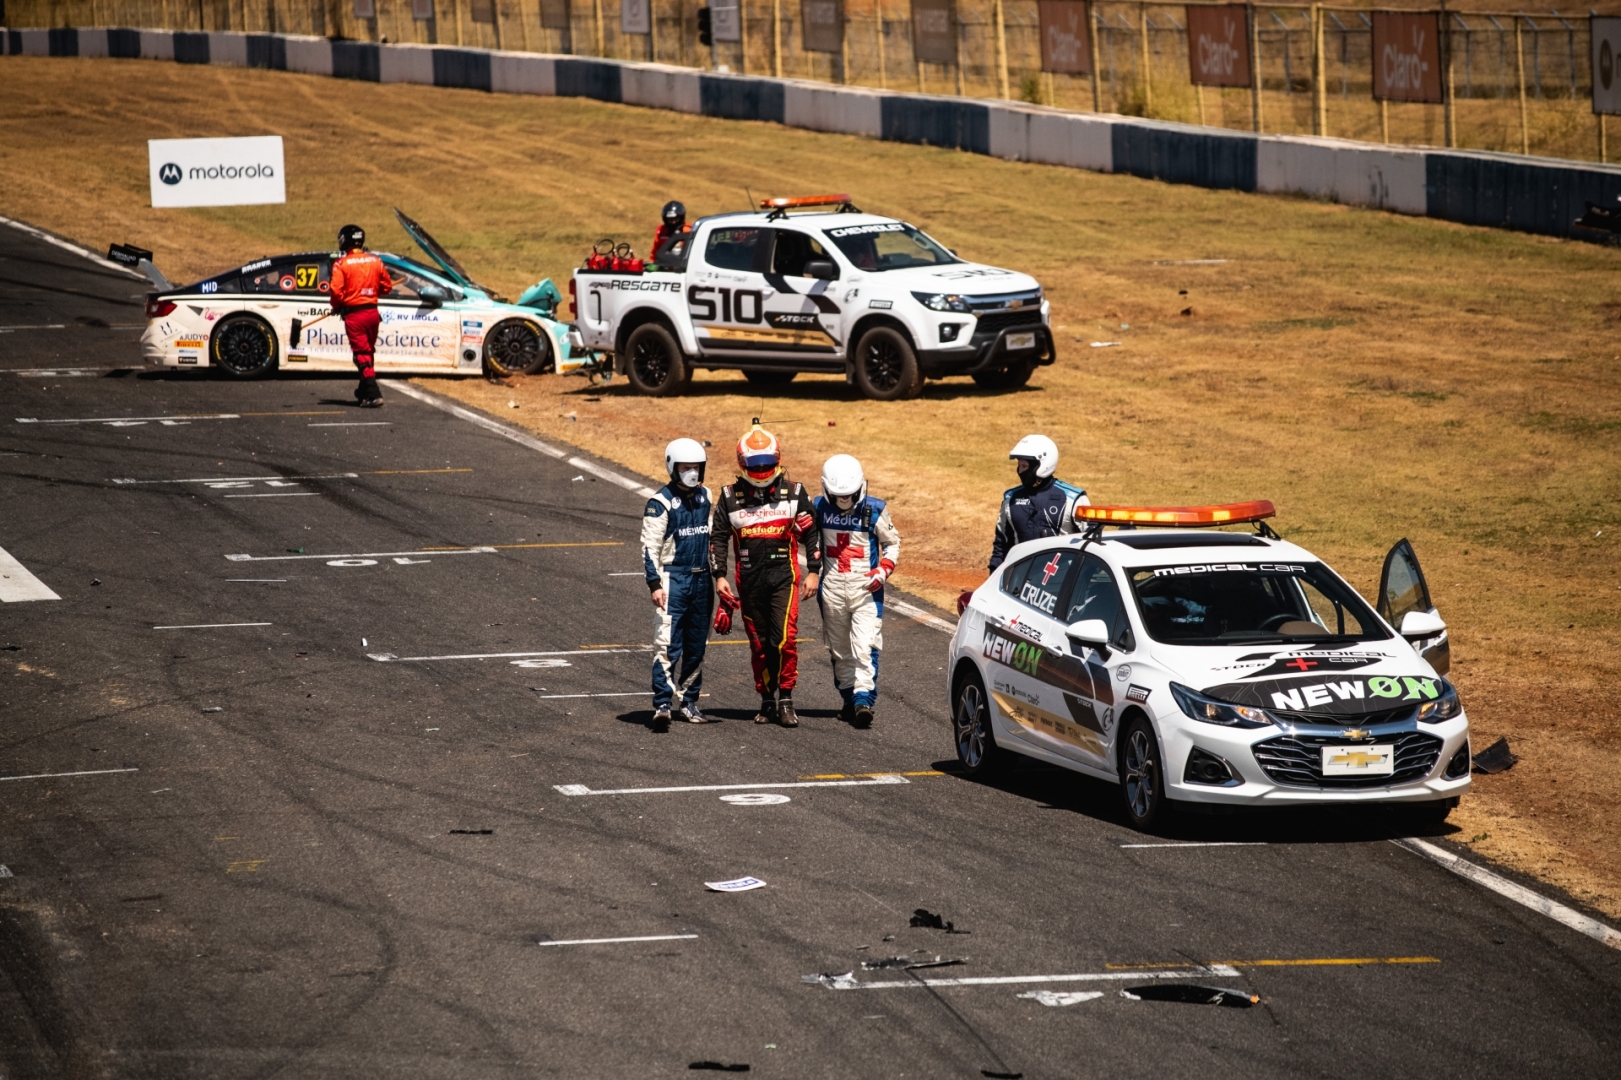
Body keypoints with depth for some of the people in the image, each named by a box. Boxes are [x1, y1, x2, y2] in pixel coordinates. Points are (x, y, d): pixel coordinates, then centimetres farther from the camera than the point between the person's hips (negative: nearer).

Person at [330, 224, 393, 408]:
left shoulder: (341, 264, -10)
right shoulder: (375, 261, 4)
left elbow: (336, 290, -15)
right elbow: (387, 286, 10)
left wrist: (336, 308, 3)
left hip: (354, 314, -5)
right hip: (372, 312, 5)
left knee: (362, 354, -5)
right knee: (369, 352, 19)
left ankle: (373, 394, -16)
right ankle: (364, 390, 31)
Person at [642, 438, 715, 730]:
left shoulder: (706, 497, 11)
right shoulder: (661, 502, -8)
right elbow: (650, 546, -10)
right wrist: (654, 584, -16)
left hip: (702, 579, 6)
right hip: (673, 577, -6)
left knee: (696, 645, 11)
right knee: (667, 643, -13)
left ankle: (688, 701, 20)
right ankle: (662, 705, -16)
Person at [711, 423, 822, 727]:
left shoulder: (793, 493, 4)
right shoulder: (731, 497, 7)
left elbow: (811, 534, 8)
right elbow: (718, 538, 8)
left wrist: (813, 572, 2)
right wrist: (719, 577, 0)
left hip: (784, 574, -2)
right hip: (749, 578, 2)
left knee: (785, 638, -14)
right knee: (759, 643, 7)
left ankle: (786, 699, -5)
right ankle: (767, 700, 17)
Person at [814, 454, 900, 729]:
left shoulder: (874, 511, -5)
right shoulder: (820, 508, 2)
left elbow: (892, 542, 7)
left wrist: (883, 570, -8)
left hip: (866, 589, -3)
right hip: (832, 590, 3)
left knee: (864, 647, -15)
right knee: (840, 650, 10)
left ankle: (864, 700, -21)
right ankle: (849, 699, 21)